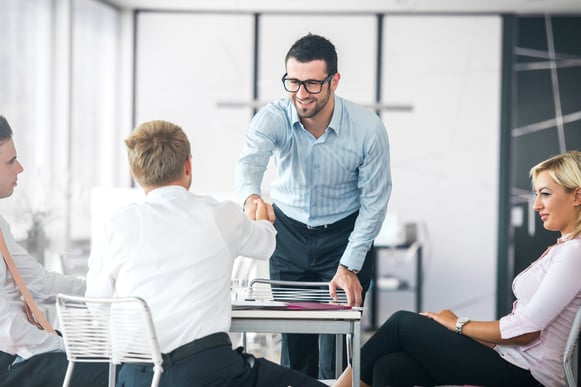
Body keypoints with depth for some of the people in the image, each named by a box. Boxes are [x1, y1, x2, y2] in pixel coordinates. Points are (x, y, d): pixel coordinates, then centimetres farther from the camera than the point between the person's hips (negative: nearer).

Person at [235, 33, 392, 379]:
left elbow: (374, 201, -12)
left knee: (337, 350, -5)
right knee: (292, 340, 5)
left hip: (344, 235, -1)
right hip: (288, 231, 2)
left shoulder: (368, 128, -21)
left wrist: (349, 266, -17)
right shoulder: (273, 118, -20)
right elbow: (251, 160, -41)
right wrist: (251, 197, -65)